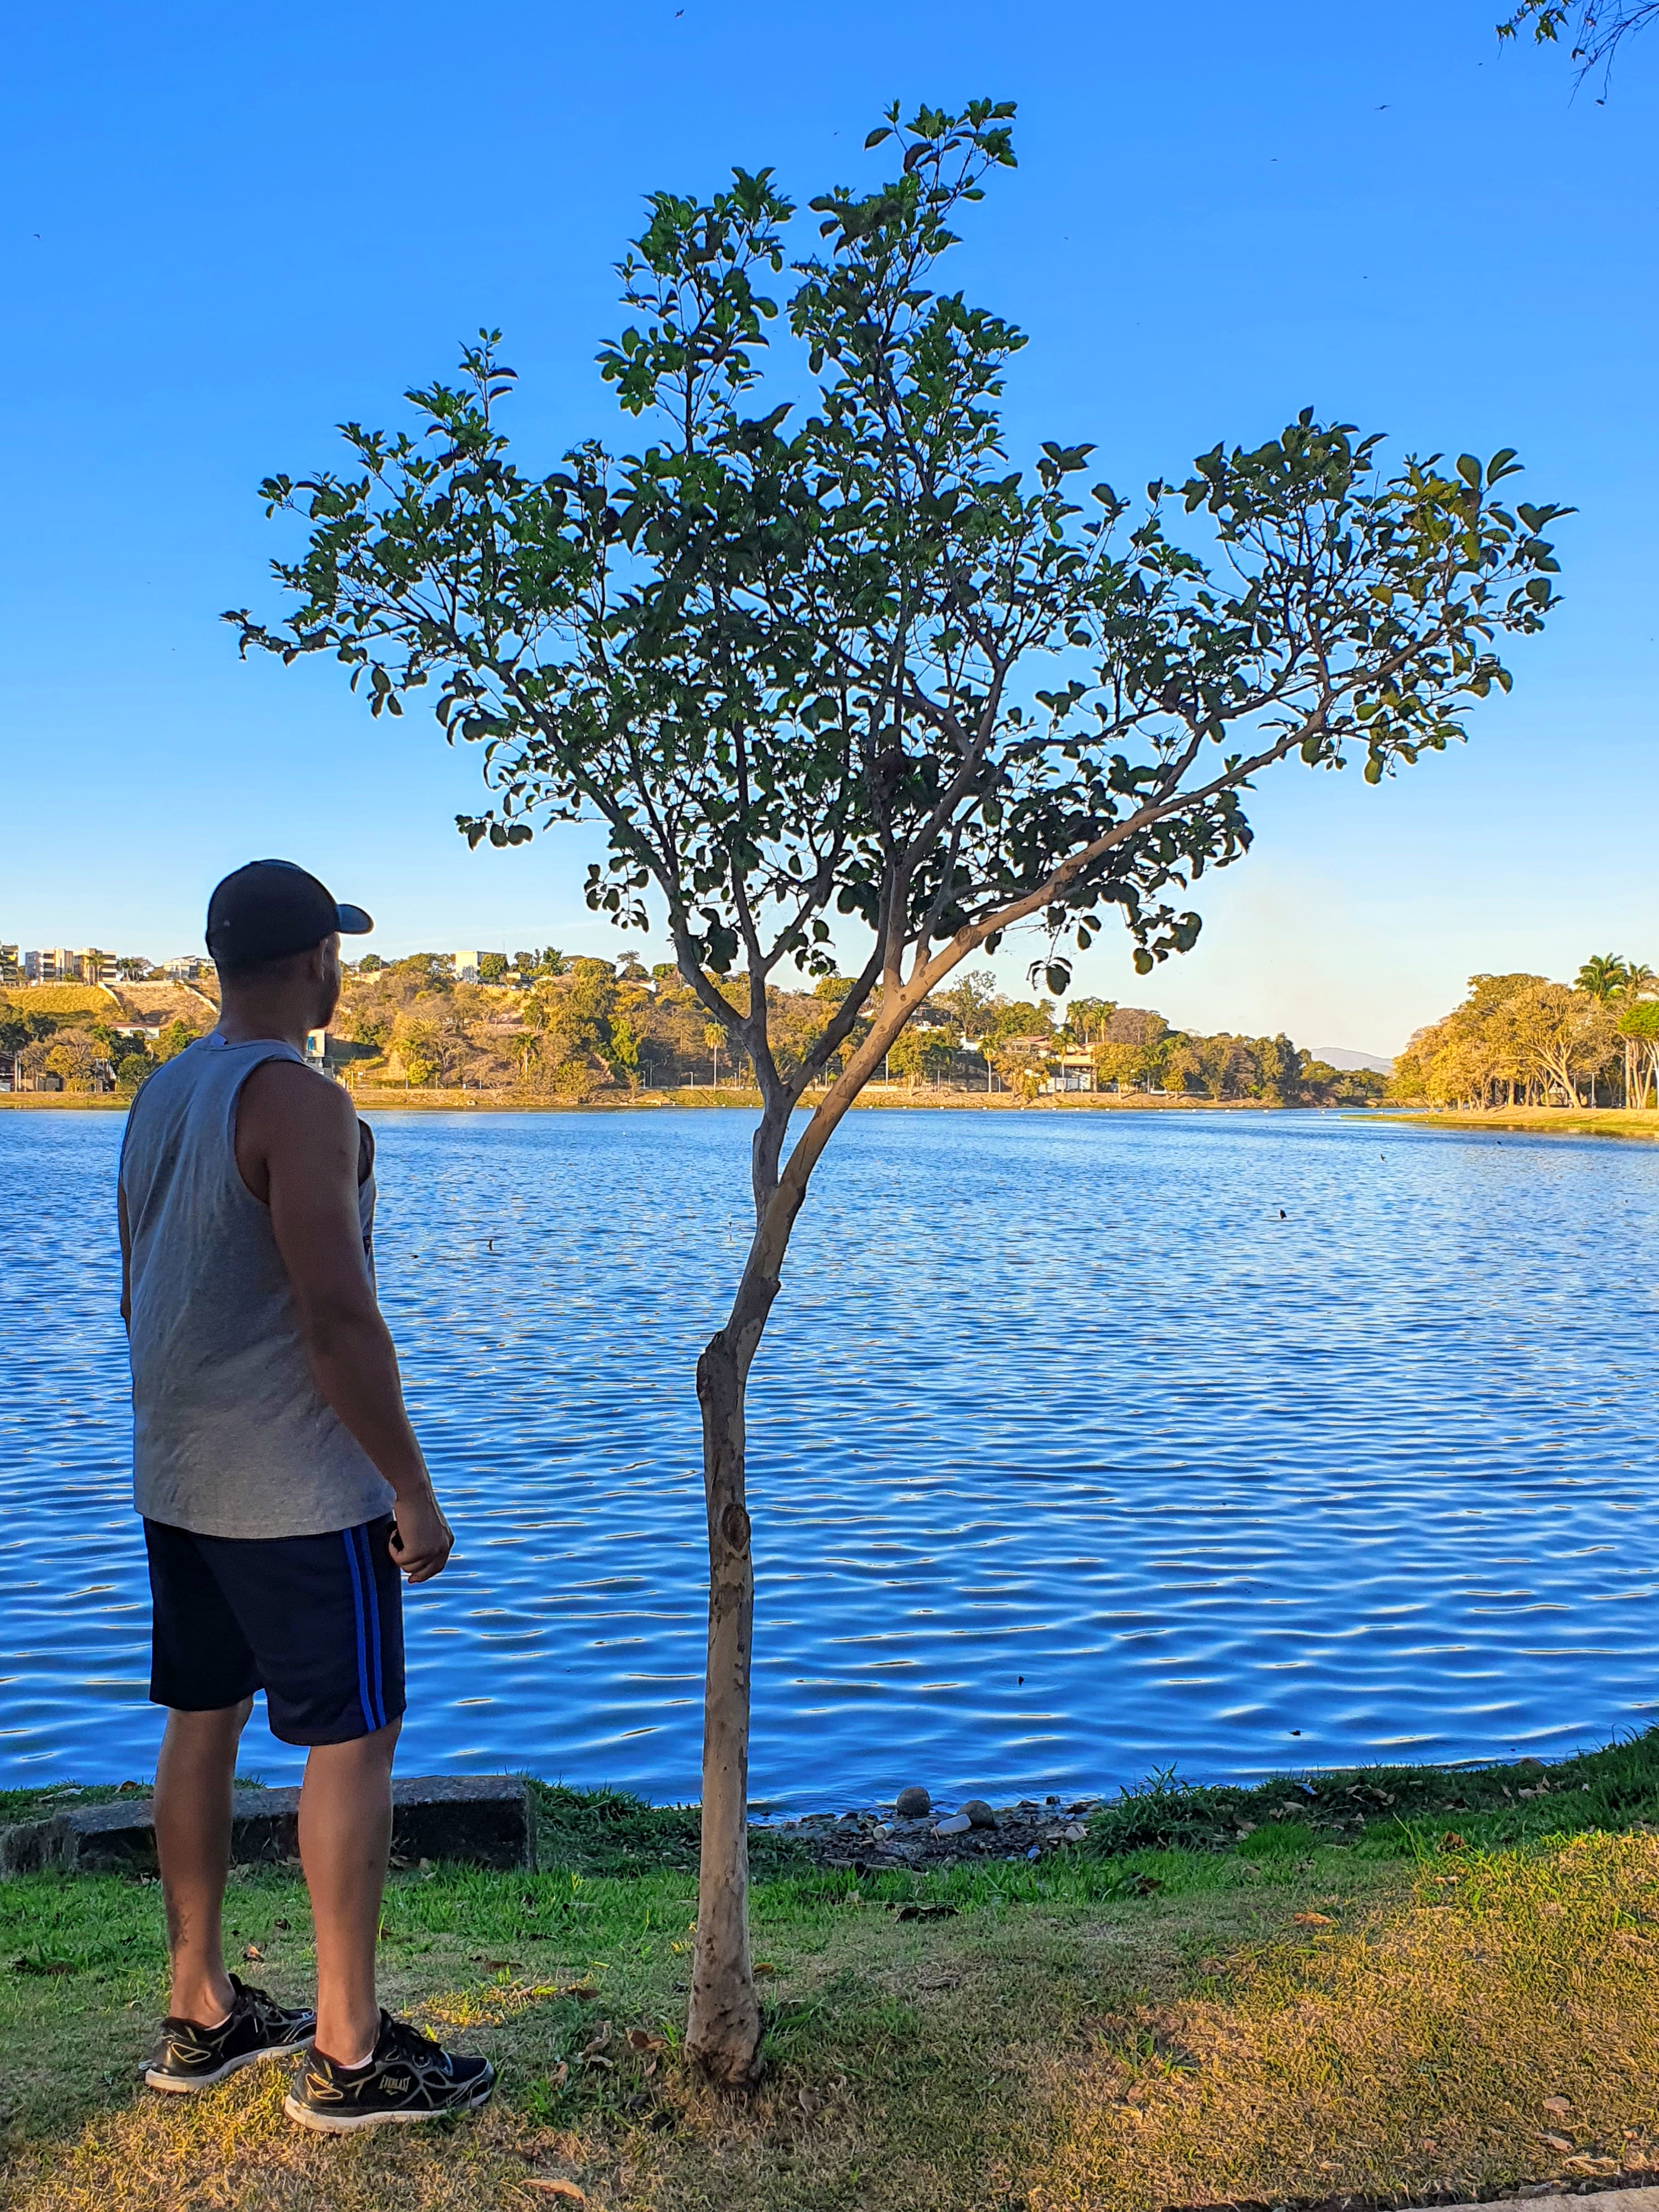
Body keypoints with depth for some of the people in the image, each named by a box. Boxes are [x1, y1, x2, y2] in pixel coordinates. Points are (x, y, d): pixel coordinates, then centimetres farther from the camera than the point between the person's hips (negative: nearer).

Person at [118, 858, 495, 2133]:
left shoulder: (163, 1095, 8)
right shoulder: (301, 1103, -19)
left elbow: (142, 1293, 15)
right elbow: (337, 1320, -24)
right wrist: (414, 1492, -16)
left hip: (179, 1479, 9)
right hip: (301, 1491, -9)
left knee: (202, 1722, 16)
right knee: (353, 1743, 2)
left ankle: (201, 2015, 29)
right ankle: (347, 2056, 13)